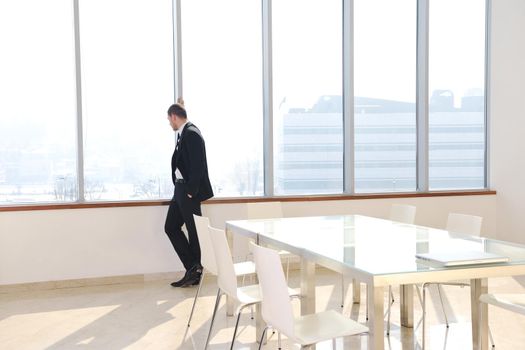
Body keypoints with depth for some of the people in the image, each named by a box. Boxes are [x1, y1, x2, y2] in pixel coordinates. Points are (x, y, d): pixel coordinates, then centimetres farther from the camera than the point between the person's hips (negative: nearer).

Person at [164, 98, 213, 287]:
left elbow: (197, 166, -20)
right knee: (171, 227, 11)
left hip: (189, 191, -10)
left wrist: (190, 191, -18)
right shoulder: (183, 134, 14)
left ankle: (194, 270, 16)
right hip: (180, 190, 10)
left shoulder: (192, 134, -15)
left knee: (193, 231, 2)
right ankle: (193, 269, 15)